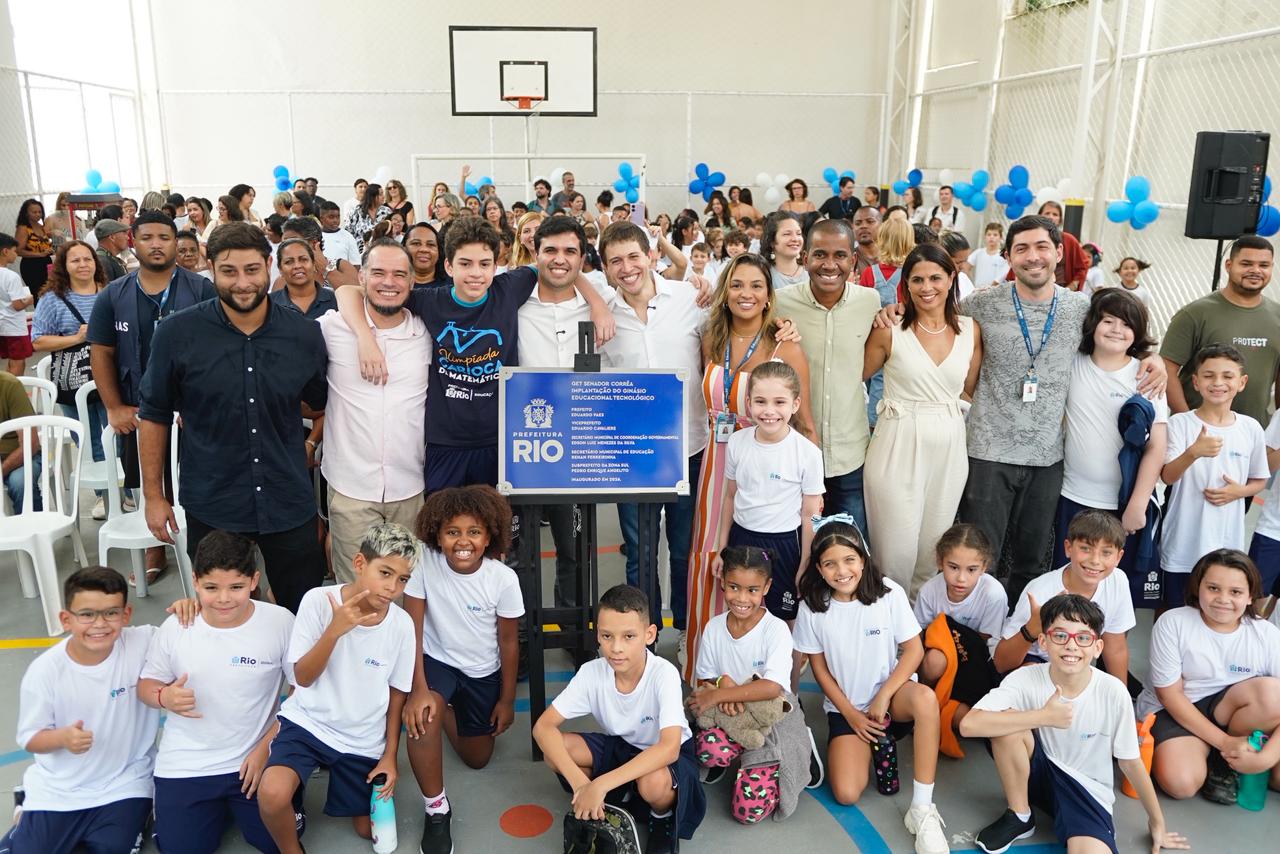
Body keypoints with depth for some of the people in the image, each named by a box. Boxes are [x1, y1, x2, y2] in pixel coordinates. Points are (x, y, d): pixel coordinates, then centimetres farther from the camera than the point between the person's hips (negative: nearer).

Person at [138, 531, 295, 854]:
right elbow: (146, 685, 5)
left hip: (255, 758, -1)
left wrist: (267, 746, -11)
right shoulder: (175, 627, -9)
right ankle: (217, 804, 28)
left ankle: (235, 801, 27)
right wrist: (165, 697, -19)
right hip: (186, 763, 1)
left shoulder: (280, 622, -14)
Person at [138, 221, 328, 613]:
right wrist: (154, 495, 1)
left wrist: (306, 449, 2)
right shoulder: (176, 334, -8)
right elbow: (154, 416, 1)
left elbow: (321, 404, 12)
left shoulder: (305, 334, -5)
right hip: (211, 507, -1)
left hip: (289, 504, 1)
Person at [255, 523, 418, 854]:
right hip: (309, 722, -2)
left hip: (363, 740, 2)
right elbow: (303, 677, -15)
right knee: (272, 794, -29)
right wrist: (335, 630, -31)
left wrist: (390, 757, 3)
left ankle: (334, 773, 38)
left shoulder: (402, 625, -12)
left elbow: (397, 695, 1)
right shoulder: (318, 601, -18)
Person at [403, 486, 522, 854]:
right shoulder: (423, 563, -25)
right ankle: (437, 810, -11)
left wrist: (507, 700, -1)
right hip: (436, 661, -1)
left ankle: (451, 712, 45)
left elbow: (508, 642, -10)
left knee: (477, 759, 13)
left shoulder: (504, 579, -23)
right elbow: (413, 627, -20)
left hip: (483, 672, 2)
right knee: (421, 713, -34)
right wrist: (418, 689, -29)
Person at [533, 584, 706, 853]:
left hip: (665, 755, -3)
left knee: (654, 783, -39)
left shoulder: (664, 674, -32)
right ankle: (607, 803, 5)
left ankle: (663, 817, -1)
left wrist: (601, 784, -46)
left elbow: (669, 748, -40)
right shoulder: (592, 672, -21)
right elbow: (543, 727, -21)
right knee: (554, 749, -22)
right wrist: (579, 782, -37)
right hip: (619, 746, 4)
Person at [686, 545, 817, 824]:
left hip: (773, 718, -3)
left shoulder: (776, 629, -15)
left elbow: (772, 688, -25)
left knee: (749, 811, -17)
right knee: (709, 749, -34)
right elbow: (705, 680, 4)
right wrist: (722, 684, -20)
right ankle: (735, 759, 4)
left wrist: (716, 695, -23)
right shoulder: (714, 627, -3)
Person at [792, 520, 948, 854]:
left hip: (890, 691, -1)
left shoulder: (888, 592, -14)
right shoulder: (812, 607, -10)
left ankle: (922, 810, -26)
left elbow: (914, 650, -8)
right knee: (846, 794, -16)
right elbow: (819, 666, 0)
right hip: (845, 706, 1)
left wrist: (883, 697, -16)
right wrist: (851, 714, -5)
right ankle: (863, 746, 19)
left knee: (925, 698, -37)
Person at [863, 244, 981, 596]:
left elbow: (970, 390, 15)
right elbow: (856, 378, 4)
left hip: (950, 449, 3)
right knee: (898, 551, -1)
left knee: (934, 549, 13)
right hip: (897, 447, -3)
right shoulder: (890, 331, -5)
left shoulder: (970, 330, 5)